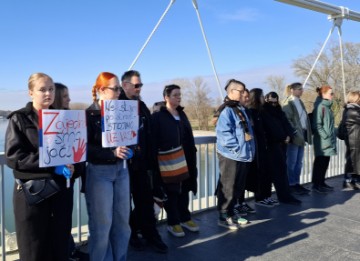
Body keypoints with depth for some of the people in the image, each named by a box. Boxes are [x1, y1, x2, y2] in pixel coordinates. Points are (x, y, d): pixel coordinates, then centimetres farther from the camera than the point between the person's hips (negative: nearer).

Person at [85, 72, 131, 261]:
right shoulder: (89, 115, -8)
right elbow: (86, 148, -14)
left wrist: (126, 149, -6)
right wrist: (112, 153, -24)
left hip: (121, 170, 5)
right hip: (99, 172, -5)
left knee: (122, 220, 12)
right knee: (102, 224, 5)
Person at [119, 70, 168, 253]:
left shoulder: (142, 106, 12)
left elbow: (149, 135, 13)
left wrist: (151, 159, 11)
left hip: (141, 161, 5)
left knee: (146, 199, 10)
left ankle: (150, 234, 21)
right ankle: (129, 233, 26)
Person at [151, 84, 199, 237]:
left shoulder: (182, 114, 13)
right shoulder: (158, 116, -7)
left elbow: (189, 138, 15)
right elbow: (154, 141, -12)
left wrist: (192, 155, 10)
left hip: (185, 160, 6)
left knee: (184, 190, 14)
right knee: (171, 192, 4)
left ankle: (185, 218, 29)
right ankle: (173, 223, 17)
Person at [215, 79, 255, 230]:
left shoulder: (241, 109, 16)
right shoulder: (226, 110, -13)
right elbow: (224, 133, -22)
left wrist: (249, 149, 11)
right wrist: (238, 147, -20)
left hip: (243, 154, 9)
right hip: (231, 155, -9)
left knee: (238, 187, 16)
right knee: (228, 187, -1)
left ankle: (231, 212, 29)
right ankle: (223, 217, 11)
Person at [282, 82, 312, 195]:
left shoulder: (300, 102, 18)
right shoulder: (288, 103, -8)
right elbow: (287, 120, -16)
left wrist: (307, 133, 11)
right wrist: (293, 133, -19)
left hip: (302, 135, 8)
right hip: (294, 136, -8)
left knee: (299, 162, 11)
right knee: (292, 162, -2)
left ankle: (296, 183, 19)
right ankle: (290, 185, 5)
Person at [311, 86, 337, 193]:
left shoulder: (327, 106, 16)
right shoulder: (320, 106, -13)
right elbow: (317, 125, -18)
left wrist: (333, 134, 15)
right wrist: (326, 136, -18)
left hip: (329, 140, 9)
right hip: (322, 141, -9)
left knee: (325, 162, 12)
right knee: (320, 162, -4)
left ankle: (321, 182, 21)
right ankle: (316, 184, 3)